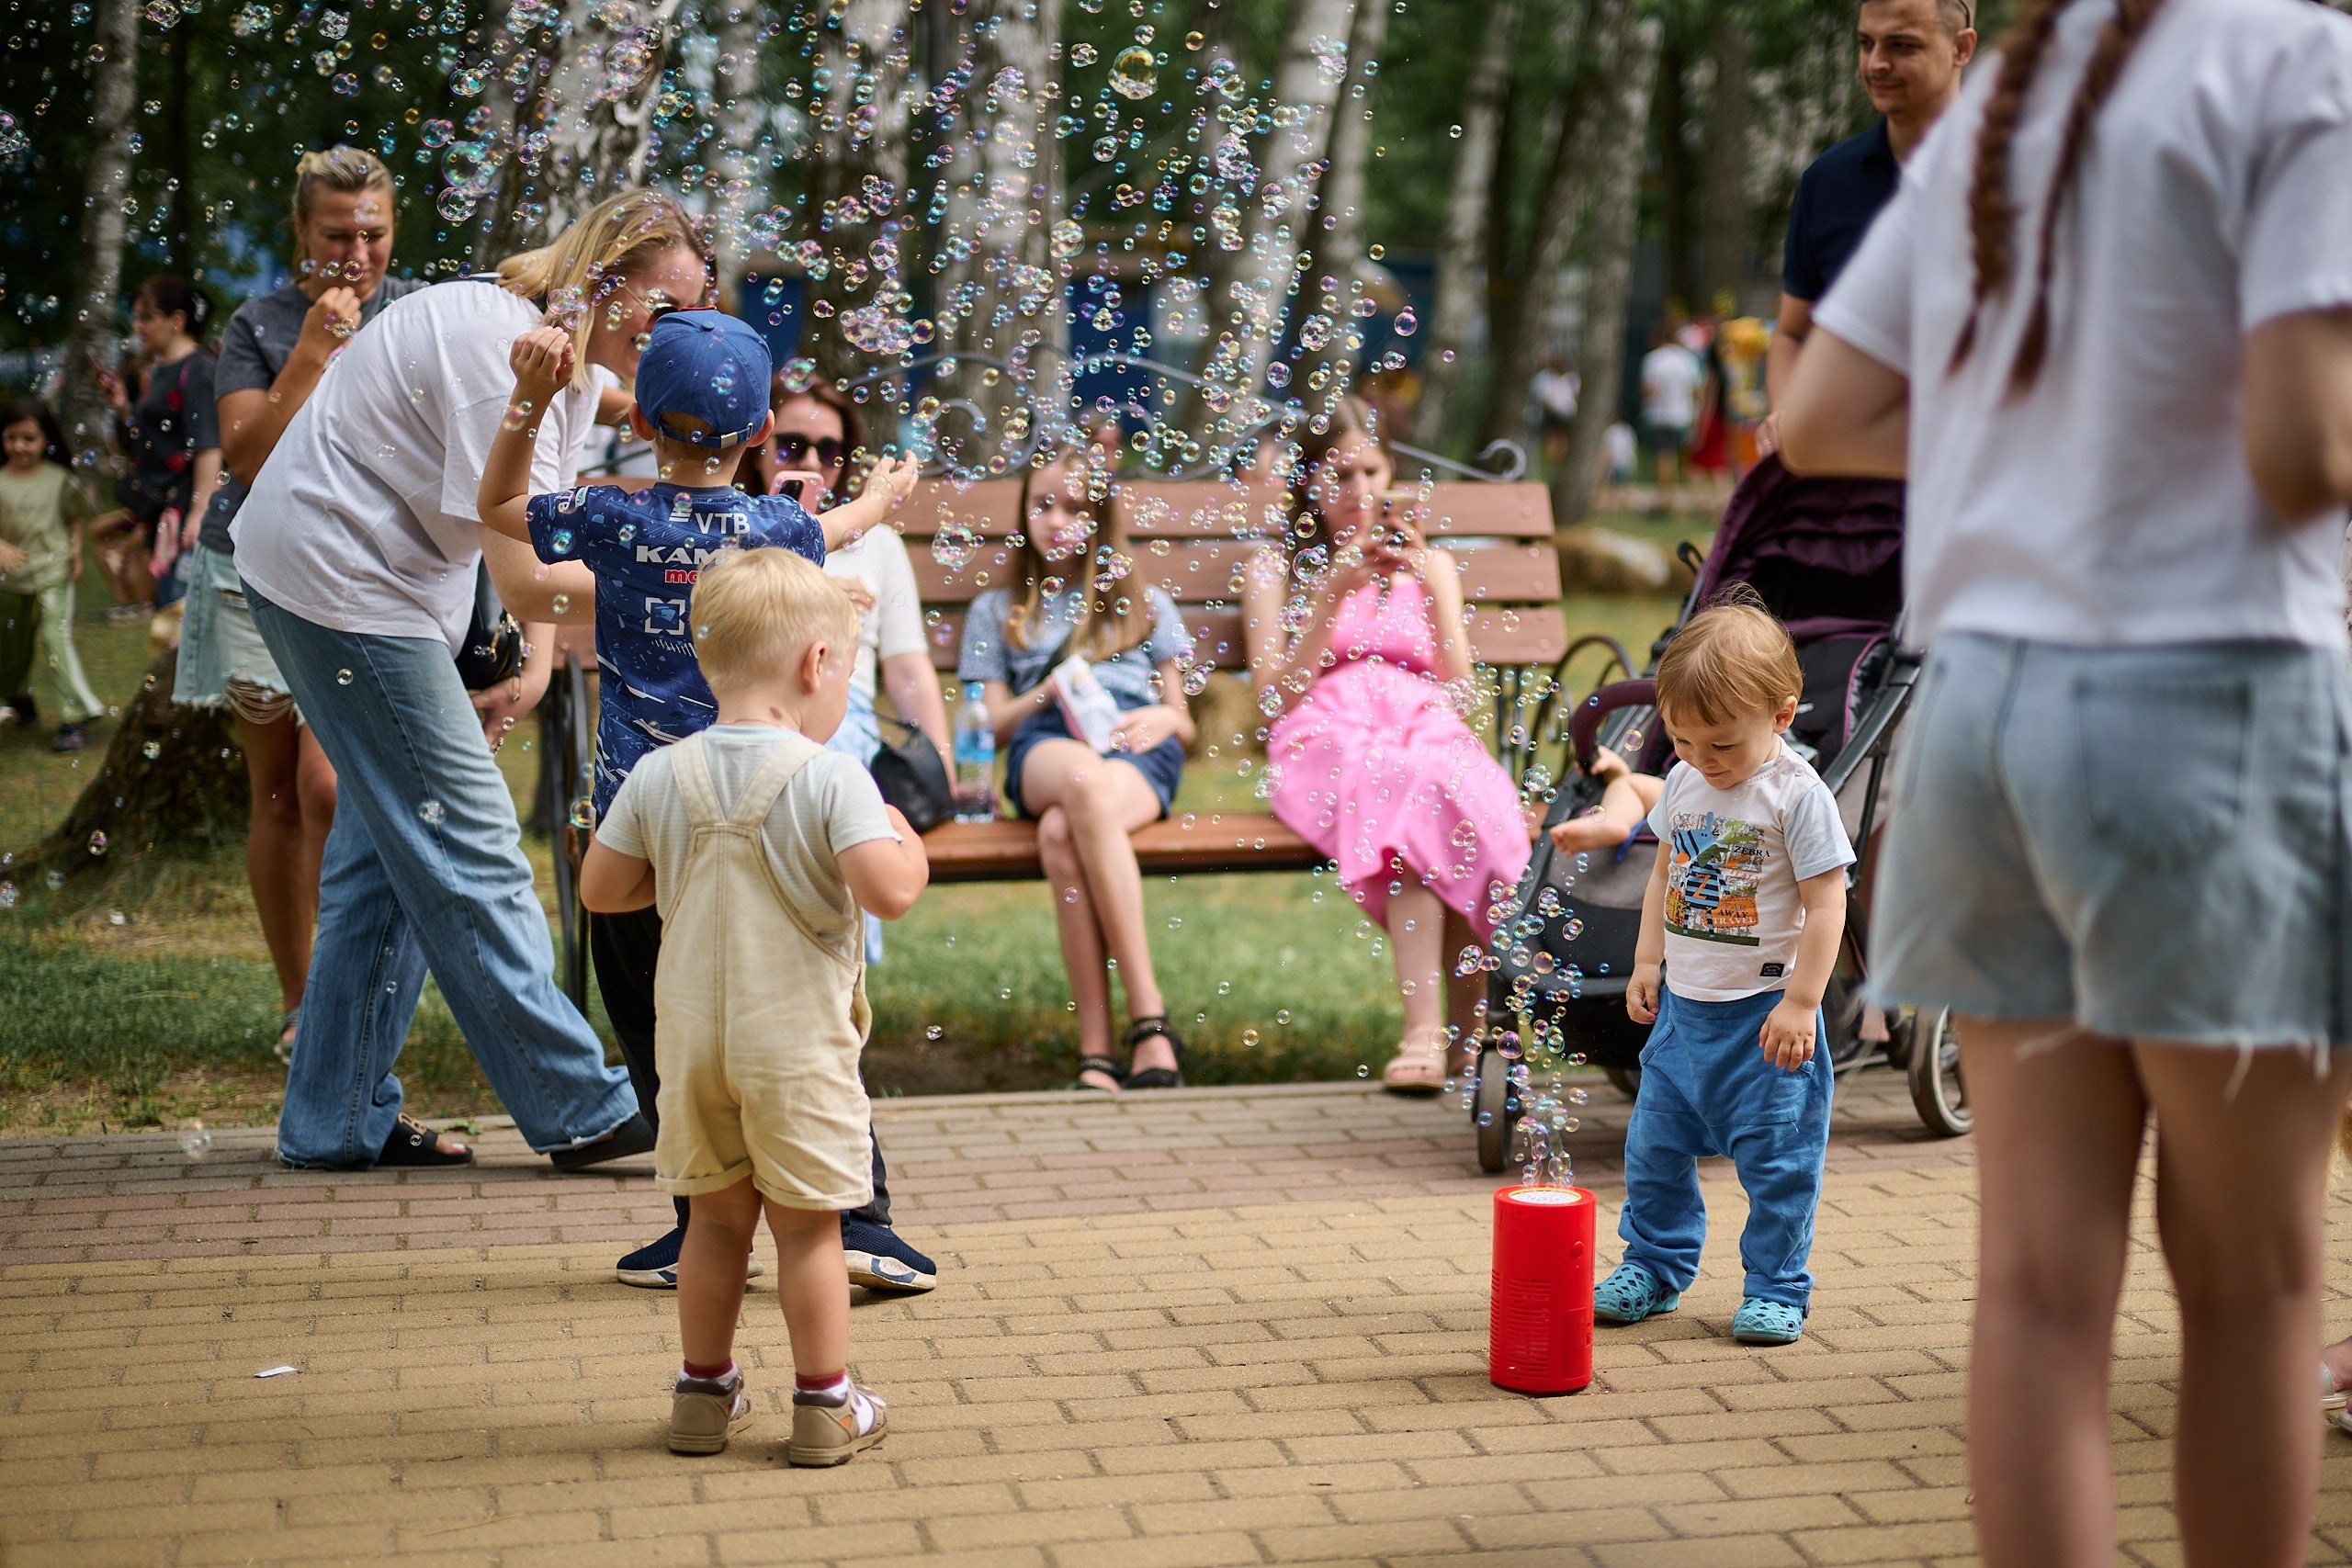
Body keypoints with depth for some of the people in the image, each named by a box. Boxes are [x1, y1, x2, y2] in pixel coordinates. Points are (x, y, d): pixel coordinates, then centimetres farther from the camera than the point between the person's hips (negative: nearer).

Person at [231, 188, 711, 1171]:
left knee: (391, 850, 12)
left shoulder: (573, 356, 5)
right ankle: (579, 1108, -3)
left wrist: (534, 667, -2)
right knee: (465, 843, -8)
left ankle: (337, 1120, 19)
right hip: (342, 582, -10)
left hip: (385, 581, 10)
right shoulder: (501, 353, -26)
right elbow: (527, 582, -30)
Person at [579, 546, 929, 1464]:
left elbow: (600, 890, 5)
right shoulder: (830, 778, -15)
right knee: (807, 1224, 7)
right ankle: (825, 1405, 15)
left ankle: (704, 1394, 27)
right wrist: (910, 844, -4)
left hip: (693, 1035, 4)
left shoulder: (660, 777, -1)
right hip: (798, 1040, -4)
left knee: (716, 1217, 17)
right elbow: (888, 892, -24)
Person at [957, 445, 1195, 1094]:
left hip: (1138, 748, 0)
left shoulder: (1147, 606, 32)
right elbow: (992, 726, 19)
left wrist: (1165, 718, 0)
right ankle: (1148, 1021, -47)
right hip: (1045, 744, 0)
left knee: (1062, 831, -39)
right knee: (1084, 778, -42)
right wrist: (1051, 689, 0)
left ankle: (1098, 1052, -44)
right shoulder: (996, 610, 32)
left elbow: (1184, 722, 24)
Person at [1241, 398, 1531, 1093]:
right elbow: (1278, 697, 7)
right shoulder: (1276, 569, 22)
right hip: (1325, 742, -2)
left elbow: (1455, 689, 14)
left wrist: (1427, 584, 2)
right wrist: (1333, 593, -2)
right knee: (1406, 786, -39)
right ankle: (1433, 1029, -48)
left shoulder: (1431, 566, 29)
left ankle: (1429, 1034, -38)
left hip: (1426, 731, 2)